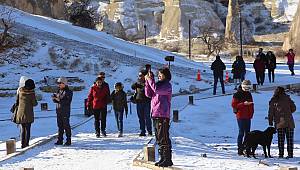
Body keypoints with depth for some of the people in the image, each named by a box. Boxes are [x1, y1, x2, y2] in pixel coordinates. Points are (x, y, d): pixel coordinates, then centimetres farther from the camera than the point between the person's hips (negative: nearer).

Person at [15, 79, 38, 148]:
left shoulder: (20, 90, -1)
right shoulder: (31, 92, -13)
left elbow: (17, 99, 10)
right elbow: (34, 103, -9)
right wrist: (36, 102, 12)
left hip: (20, 112, 4)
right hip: (28, 113, -3)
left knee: (23, 128, 14)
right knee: (27, 129, 6)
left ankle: (22, 143, 12)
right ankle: (26, 143, 4)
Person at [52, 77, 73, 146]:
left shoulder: (68, 92, -8)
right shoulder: (59, 91, 12)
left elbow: (67, 101, -18)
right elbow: (55, 100, 14)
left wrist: (59, 100, -23)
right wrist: (54, 98, -8)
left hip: (65, 112, -6)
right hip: (59, 111, 6)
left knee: (66, 126, -3)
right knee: (60, 126, 9)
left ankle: (68, 140, 3)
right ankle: (60, 140, 15)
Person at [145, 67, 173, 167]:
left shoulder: (167, 85, -6)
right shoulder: (159, 84, 18)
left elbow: (157, 90, -23)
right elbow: (149, 94, 11)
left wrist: (150, 80, -13)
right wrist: (148, 81, 2)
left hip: (163, 116, -9)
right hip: (155, 114, 9)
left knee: (164, 138, -9)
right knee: (159, 138, 11)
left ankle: (168, 159, -5)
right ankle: (163, 158, 18)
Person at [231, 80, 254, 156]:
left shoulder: (249, 94, 15)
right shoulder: (237, 94, -7)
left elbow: (251, 104, 23)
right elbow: (233, 105, -13)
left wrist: (251, 113, 12)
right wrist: (243, 104, -22)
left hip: (248, 117, 7)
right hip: (241, 116, -7)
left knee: (247, 133, 9)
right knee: (241, 132, -7)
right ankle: (240, 149, -3)